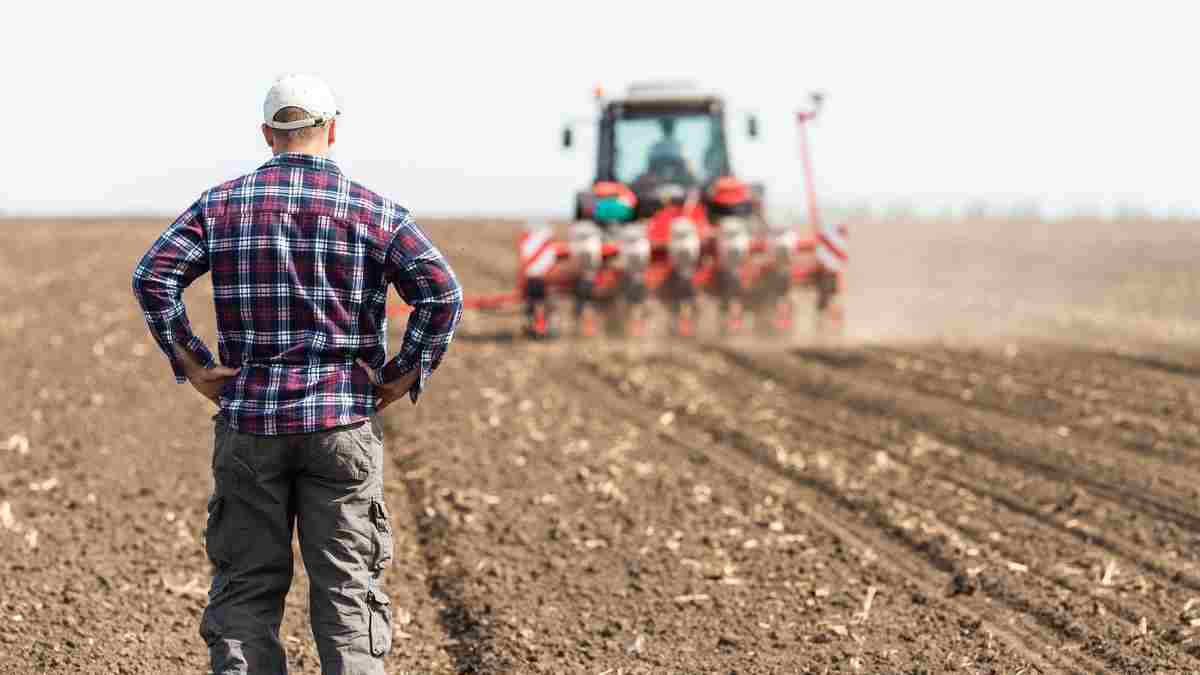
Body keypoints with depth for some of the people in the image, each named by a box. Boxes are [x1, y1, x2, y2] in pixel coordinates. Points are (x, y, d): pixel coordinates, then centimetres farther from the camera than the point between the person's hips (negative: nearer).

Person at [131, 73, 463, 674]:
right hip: (343, 422, -1)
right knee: (346, 589, 3)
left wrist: (190, 363, -1)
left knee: (247, 587, 8)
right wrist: (406, 376, -2)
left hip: (249, 420, 1)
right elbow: (442, 293, -10)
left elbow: (153, 276, -6)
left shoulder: (222, 204, 4)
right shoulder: (374, 211, 1)